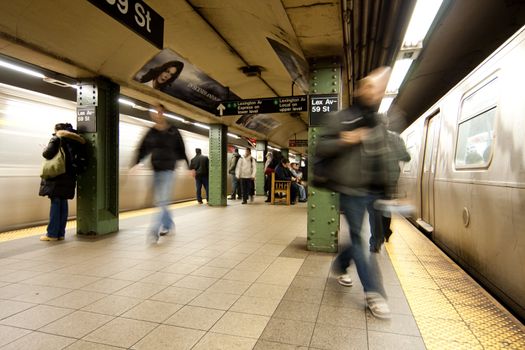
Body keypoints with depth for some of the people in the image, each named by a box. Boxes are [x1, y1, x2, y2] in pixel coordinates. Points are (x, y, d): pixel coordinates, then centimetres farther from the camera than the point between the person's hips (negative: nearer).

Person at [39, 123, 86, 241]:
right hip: (68, 177, 6)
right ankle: (61, 233, 11)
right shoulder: (73, 141, 12)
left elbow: (48, 154, -13)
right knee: (63, 204, 8)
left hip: (57, 177, -5)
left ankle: (52, 234, 0)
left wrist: (44, 150, 7)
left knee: (55, 204, -3)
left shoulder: (56, 139, -5)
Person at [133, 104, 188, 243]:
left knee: (163, 202, -10)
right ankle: (168, 224, 29)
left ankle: (154, 231, -9)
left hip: (168, 170, -4)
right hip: (155, 170, 4)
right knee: (159, 201, 11)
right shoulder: (151, 132, 7)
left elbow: (181, 151, 4)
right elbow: (143, 149, 5)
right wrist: (136, 164, -6)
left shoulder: (173, 132, 0)